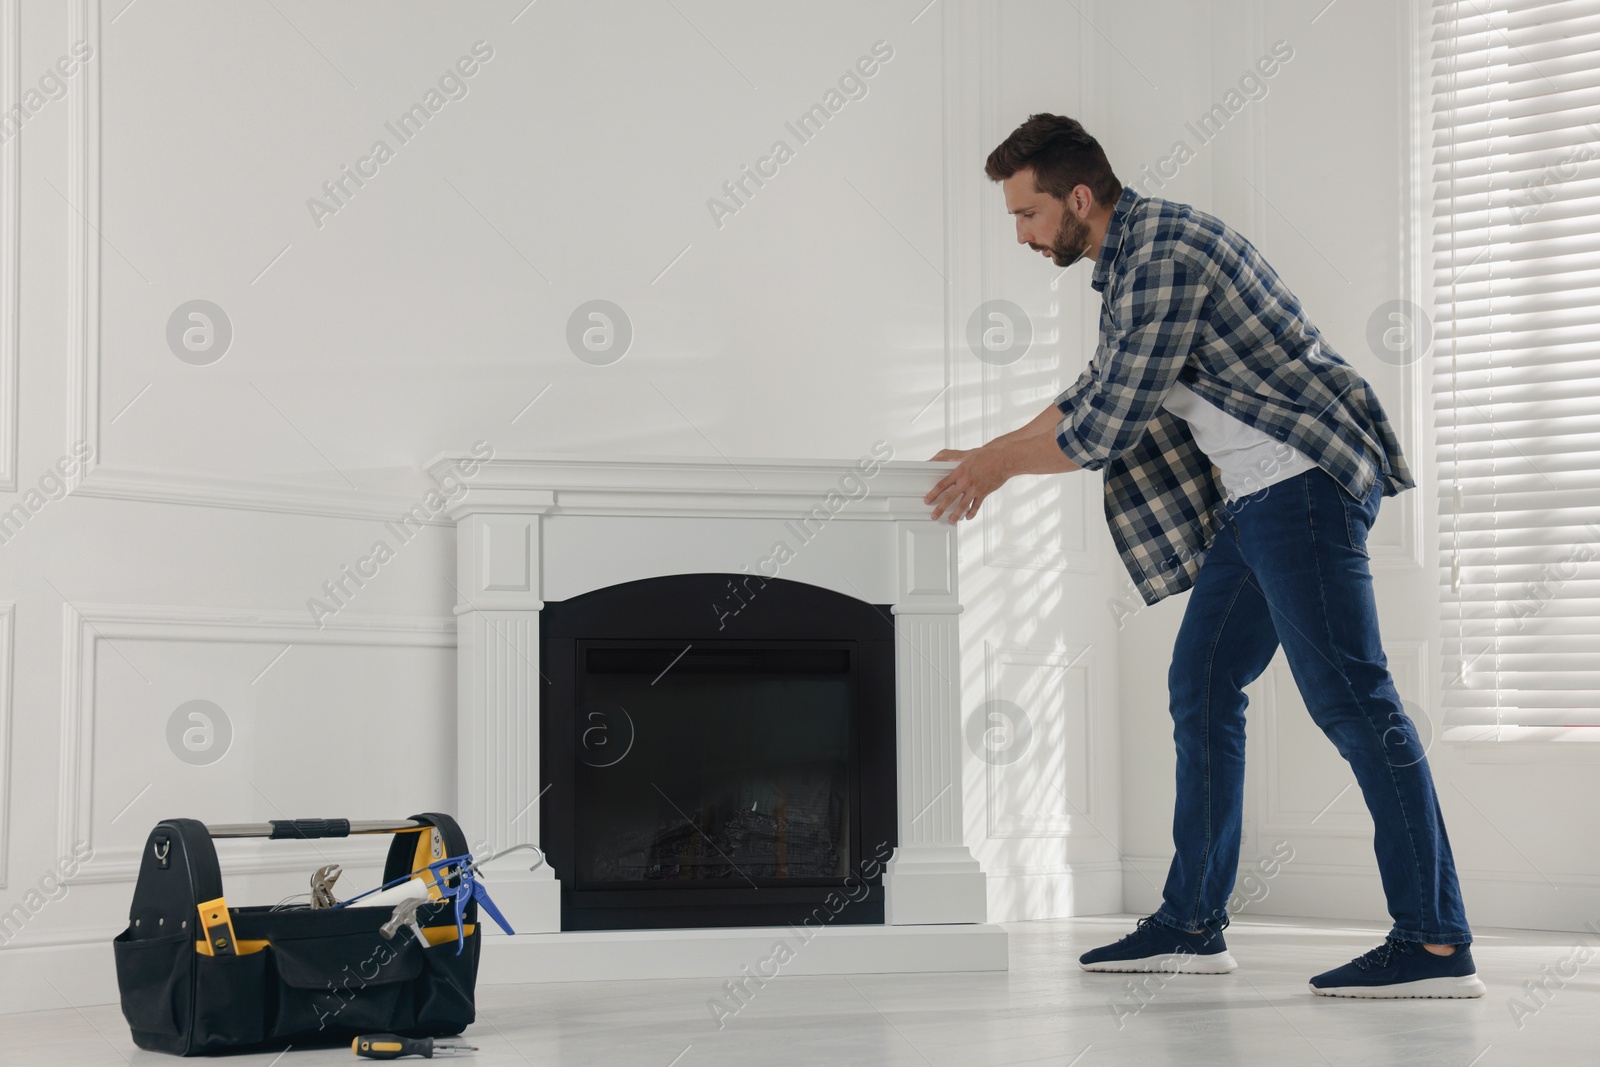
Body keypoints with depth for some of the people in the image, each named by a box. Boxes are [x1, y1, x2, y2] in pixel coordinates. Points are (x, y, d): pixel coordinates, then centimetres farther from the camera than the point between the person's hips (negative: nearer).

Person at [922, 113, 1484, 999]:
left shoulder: (1161, 253, -16)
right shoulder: (1132, 255, 16)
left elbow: (1104, 432, -17)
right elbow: (1094, 393, 30)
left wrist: (1005, 463, 0)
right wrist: (990, 454, 31)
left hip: (1304, 479, -11)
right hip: (1255, 496, 11)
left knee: (1349, 699, -12)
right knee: (1201, 685, 11)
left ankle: (1437, 944, -10)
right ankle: (1192, 924, 16)